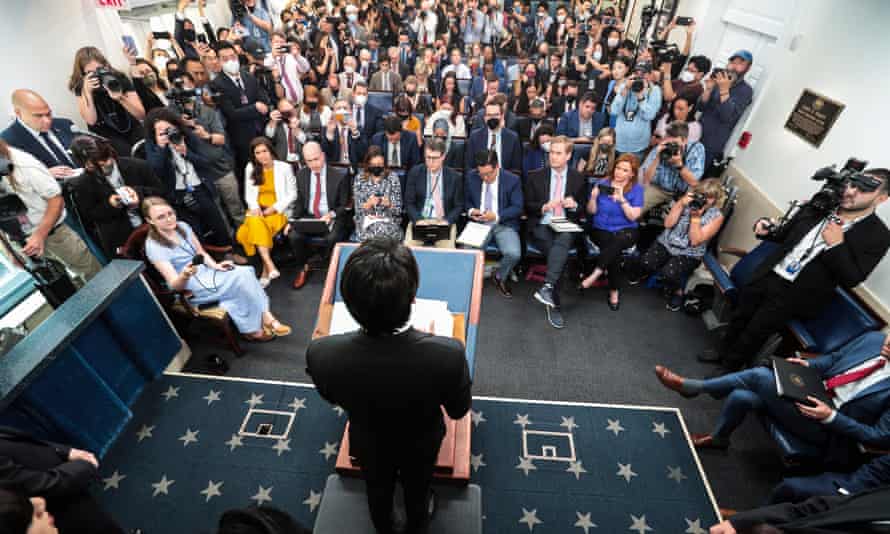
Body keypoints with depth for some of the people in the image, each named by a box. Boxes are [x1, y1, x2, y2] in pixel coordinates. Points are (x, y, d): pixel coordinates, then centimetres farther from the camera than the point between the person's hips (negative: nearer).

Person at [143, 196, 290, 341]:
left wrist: (215, 265, -10)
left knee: (245, 272, -22)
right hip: (191, 288, -6)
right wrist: (184, 275, -43)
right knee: (240, 278, -26)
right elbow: (175, 285, -21)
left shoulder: (183, 227, 1)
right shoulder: (154, 247, -16)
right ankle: (265, 317, -15)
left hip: (206, 270, 6)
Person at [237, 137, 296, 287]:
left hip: (278, 211, -3)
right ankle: (270, 266, -38)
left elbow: (292, 194, -1)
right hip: (257, 210, 3)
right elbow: (248, 193, 14)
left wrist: (274, 208, -13)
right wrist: (255, 207, -8)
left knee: (259, 228, -32)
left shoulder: (284, 167, 0)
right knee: (255, 223, -32)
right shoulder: (250, 168, 12)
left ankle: (265, 269, -22)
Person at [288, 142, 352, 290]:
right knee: (294, 236, -24)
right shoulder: (301, 175, 8)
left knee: (331, 239, -34)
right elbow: (299, 202, 14)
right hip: (309, 217, 4)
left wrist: (331, 215, -21)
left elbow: (345, 205, -2)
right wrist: (293, 220, -3)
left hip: (333, 219, -3)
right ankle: (302, 268, 2)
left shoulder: (340, 175, -5)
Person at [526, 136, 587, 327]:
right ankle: (554, 304, -25)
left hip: (566, 228, 1)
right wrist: (544, 207, -12)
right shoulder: (536, 176, 7)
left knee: (563, 240, -36)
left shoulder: (578, 179, 10)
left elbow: (583, 212, 15)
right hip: (541, 227, -1)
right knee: (560, 252, -29)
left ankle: (547, 287, -44)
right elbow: (527, 207, 8)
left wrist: (574, 205, -9)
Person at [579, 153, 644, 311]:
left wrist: (622, 199, -20)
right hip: (601, 230, 1)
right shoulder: (602, 184, 6)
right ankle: (614, 291, -21)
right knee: (614, 250, -31)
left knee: (618, 240, -38)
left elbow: (633, 216, -8)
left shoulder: (637, 189, 3)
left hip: (626, 230, -1)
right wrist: (594, 196, -15)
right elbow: (591, 211, 4)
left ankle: (596, 273, -36)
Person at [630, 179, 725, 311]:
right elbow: (668, 224, -6)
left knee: (668, 273, -31)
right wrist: (681, 204, -16)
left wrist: (696, 217, -19)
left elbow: (695, 241, -13)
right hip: (667, 242, 3)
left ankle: (677, 291, 4)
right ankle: (644, 272, 15)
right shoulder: (687, 200, 1)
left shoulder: (717, 216, -6)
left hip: (689, 254, -3)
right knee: (646, 261, -24)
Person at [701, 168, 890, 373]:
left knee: (754, 332, 4)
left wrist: (835, 245, -22)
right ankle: (723, 351, 39)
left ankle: (729, 368, 24)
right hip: (767, 275, 4)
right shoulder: (817, 207, 1)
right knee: (739, 317, 16)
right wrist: (766, 230, -8)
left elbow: (851, 279, -13)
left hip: (795, 294, -4)